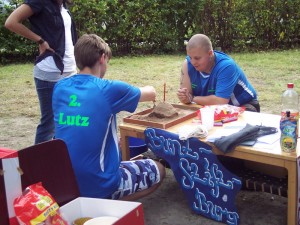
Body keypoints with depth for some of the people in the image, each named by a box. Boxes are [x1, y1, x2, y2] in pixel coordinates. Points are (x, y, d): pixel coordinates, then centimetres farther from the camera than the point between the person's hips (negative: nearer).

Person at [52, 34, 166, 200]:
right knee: (158, 170, 16)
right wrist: (143, 89, 31)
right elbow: (151, 93, 6)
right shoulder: (108, 89, -13)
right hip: (100, 185, -7)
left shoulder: (60, 87, 1)